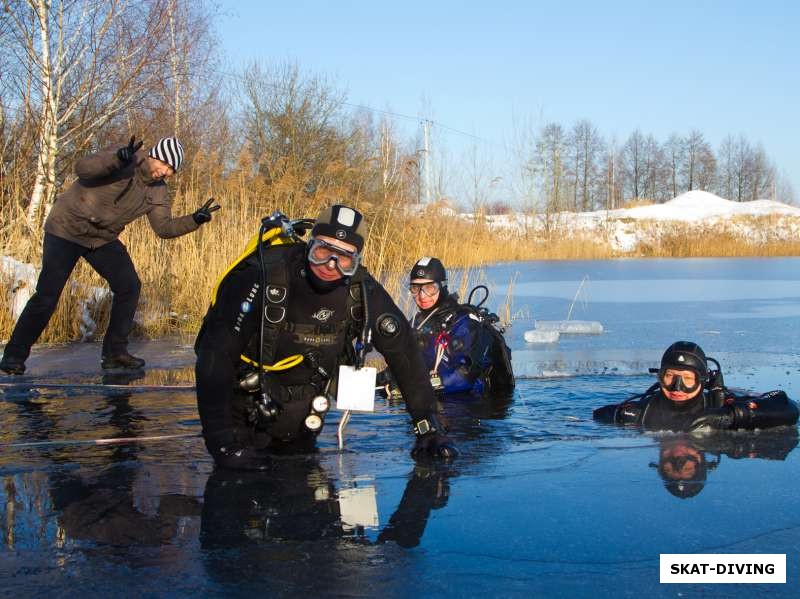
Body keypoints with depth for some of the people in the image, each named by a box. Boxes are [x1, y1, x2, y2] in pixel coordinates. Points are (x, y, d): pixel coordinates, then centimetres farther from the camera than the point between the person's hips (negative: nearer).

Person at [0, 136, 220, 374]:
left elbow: (164, 227, 0)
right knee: (47, 295, -9)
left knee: (129, 287, -4)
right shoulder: (127, 160, -21)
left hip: (104, 239, 7)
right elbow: (82, 168, -34)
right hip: (67, 229, -7)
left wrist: (194, 220, -16)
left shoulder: (157, 192, 1)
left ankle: (115, 352, 8)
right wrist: (118, 159, -50)